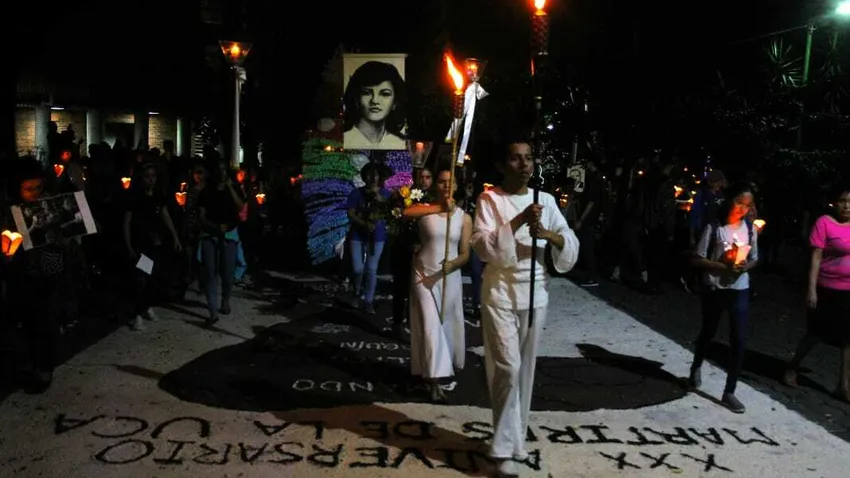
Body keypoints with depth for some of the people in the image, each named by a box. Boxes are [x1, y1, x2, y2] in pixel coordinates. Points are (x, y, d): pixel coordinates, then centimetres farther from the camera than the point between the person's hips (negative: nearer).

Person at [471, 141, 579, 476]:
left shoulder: (546, 200, 7)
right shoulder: (490, 198, -3)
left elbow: (572, 245, 4)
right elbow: (482, 246, -15)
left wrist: (547, 233, -16)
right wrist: (519, 221, -23)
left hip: (536, 294, 4)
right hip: (500, 294, -4)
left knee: (526, 369, 12)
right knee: (507, 367, -10)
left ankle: (517, 437, 28)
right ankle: (504, 447, 2)